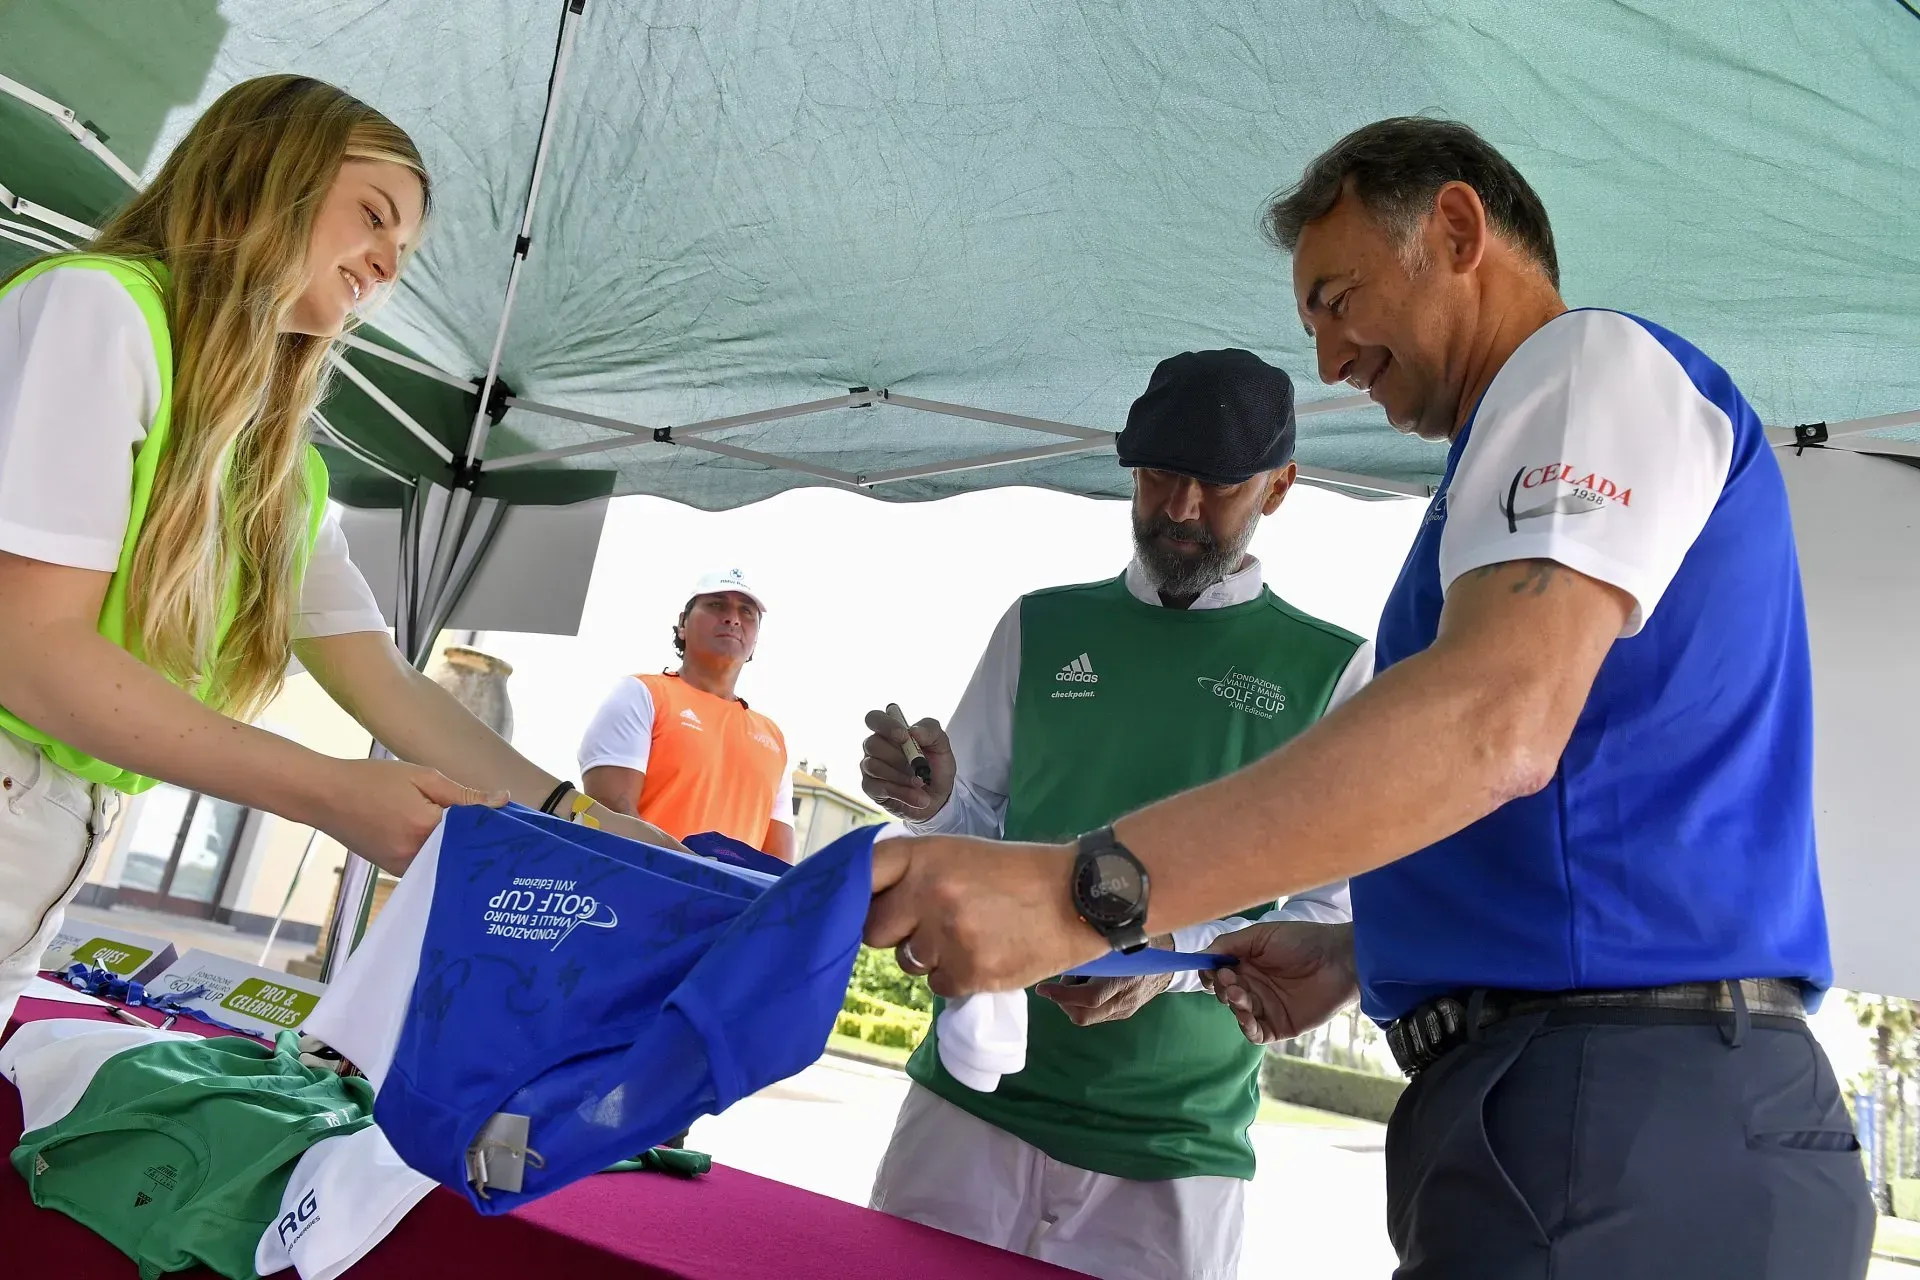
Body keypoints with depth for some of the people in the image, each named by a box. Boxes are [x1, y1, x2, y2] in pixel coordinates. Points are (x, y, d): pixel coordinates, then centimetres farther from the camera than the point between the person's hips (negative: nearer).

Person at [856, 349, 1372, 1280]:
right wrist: (932, 801, -9)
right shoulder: (1042, 627, 8)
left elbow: (1333, 909, -2)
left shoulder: (1334, 669, 1)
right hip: (974, 1087, 2)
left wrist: (1177, 956, -18)